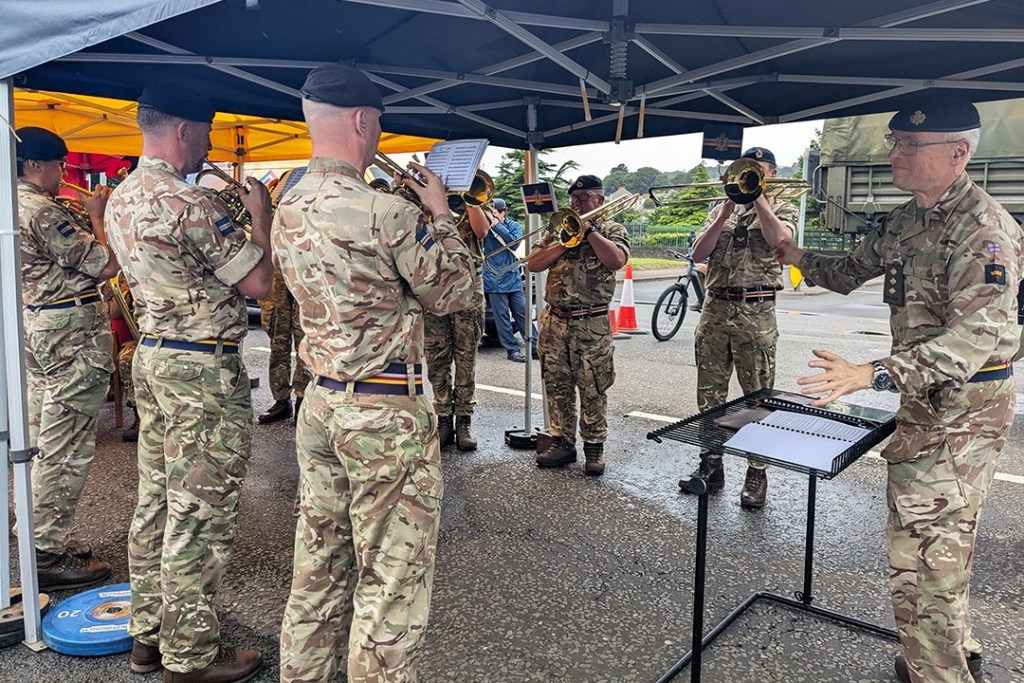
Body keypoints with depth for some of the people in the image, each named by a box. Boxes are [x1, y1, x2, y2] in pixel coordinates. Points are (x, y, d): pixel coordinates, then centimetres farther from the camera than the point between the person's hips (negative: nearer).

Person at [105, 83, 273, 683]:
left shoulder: (121, 200, 11)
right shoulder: (192, 204, -19)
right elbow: (259, 283, -15)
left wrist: (233, 213, 18)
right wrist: (261, 216, -2)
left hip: (152, 357, 10)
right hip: (205, 369, -10)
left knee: (157, 501, 16)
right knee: (201, 514, 0)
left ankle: (150, 633, 30)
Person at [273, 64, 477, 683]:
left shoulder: (288, 211, 7)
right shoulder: (385, 212, -19)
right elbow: (456, 292, -7)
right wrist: (438, 211, 4)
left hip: (320, 402, 9)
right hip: (387, 412, -8)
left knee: (320, 563, 19)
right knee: (392, 578, 5)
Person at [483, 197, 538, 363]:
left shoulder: (514, 225, 7)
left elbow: (515, 241, -11)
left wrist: (497, 226, -15)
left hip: (513, 277, 1)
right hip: (494, 279, -1)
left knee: (522, 313, 3)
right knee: (502, 316, -2)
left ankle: (536, 347, 8)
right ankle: (512, 350, 5)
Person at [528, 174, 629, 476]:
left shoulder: (613, 230, 5)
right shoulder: (559, 229, 15)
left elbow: (616, 260, -17)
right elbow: (533, 264, 3)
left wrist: (588, 229, -12)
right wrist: (565, 242, -8)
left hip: (592, 325, -4)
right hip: (555, 321, 4)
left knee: (593, 390, 2)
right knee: (557, 386, 9)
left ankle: (594, 446, 15)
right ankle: (562, 442, 21)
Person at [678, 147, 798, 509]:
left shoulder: (783, 209, 7)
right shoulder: (722, 209, 17)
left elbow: (779, 239, -17)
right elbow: (698, 253, 3)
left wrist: (758, 197, -11)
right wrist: (726, 212, -5)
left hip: (755, 313, -4)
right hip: (714, 308, 4)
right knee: (709, 395, 9)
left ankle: (757, 473, 10)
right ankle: (711, 464, 21)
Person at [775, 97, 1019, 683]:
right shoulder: (907, 222, 8)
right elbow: (851, 272, 21)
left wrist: (872, 374, -38)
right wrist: (798, 257, 4)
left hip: (964, 405, -9)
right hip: (927, 395, 9)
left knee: (923, 551, -6)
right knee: (945, 540, 22)